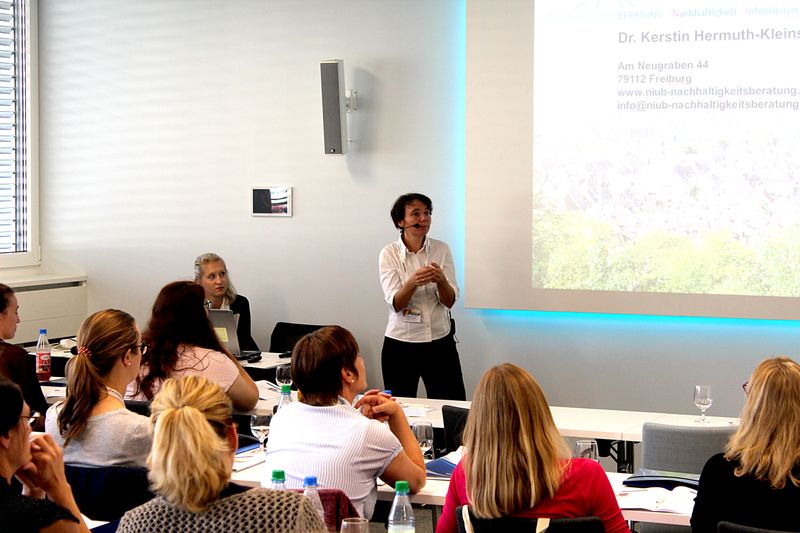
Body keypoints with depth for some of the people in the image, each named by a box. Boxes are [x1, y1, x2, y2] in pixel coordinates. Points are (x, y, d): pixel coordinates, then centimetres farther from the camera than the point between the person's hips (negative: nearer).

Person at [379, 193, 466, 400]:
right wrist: (413, 282, -32)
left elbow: (449, 301, -4)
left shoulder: (442, 249, 1)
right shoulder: (389, 253, -4)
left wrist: (441, 280, -24)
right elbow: (395, 303, -13)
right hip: (400, 344, -1)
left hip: (440, 341, 1)